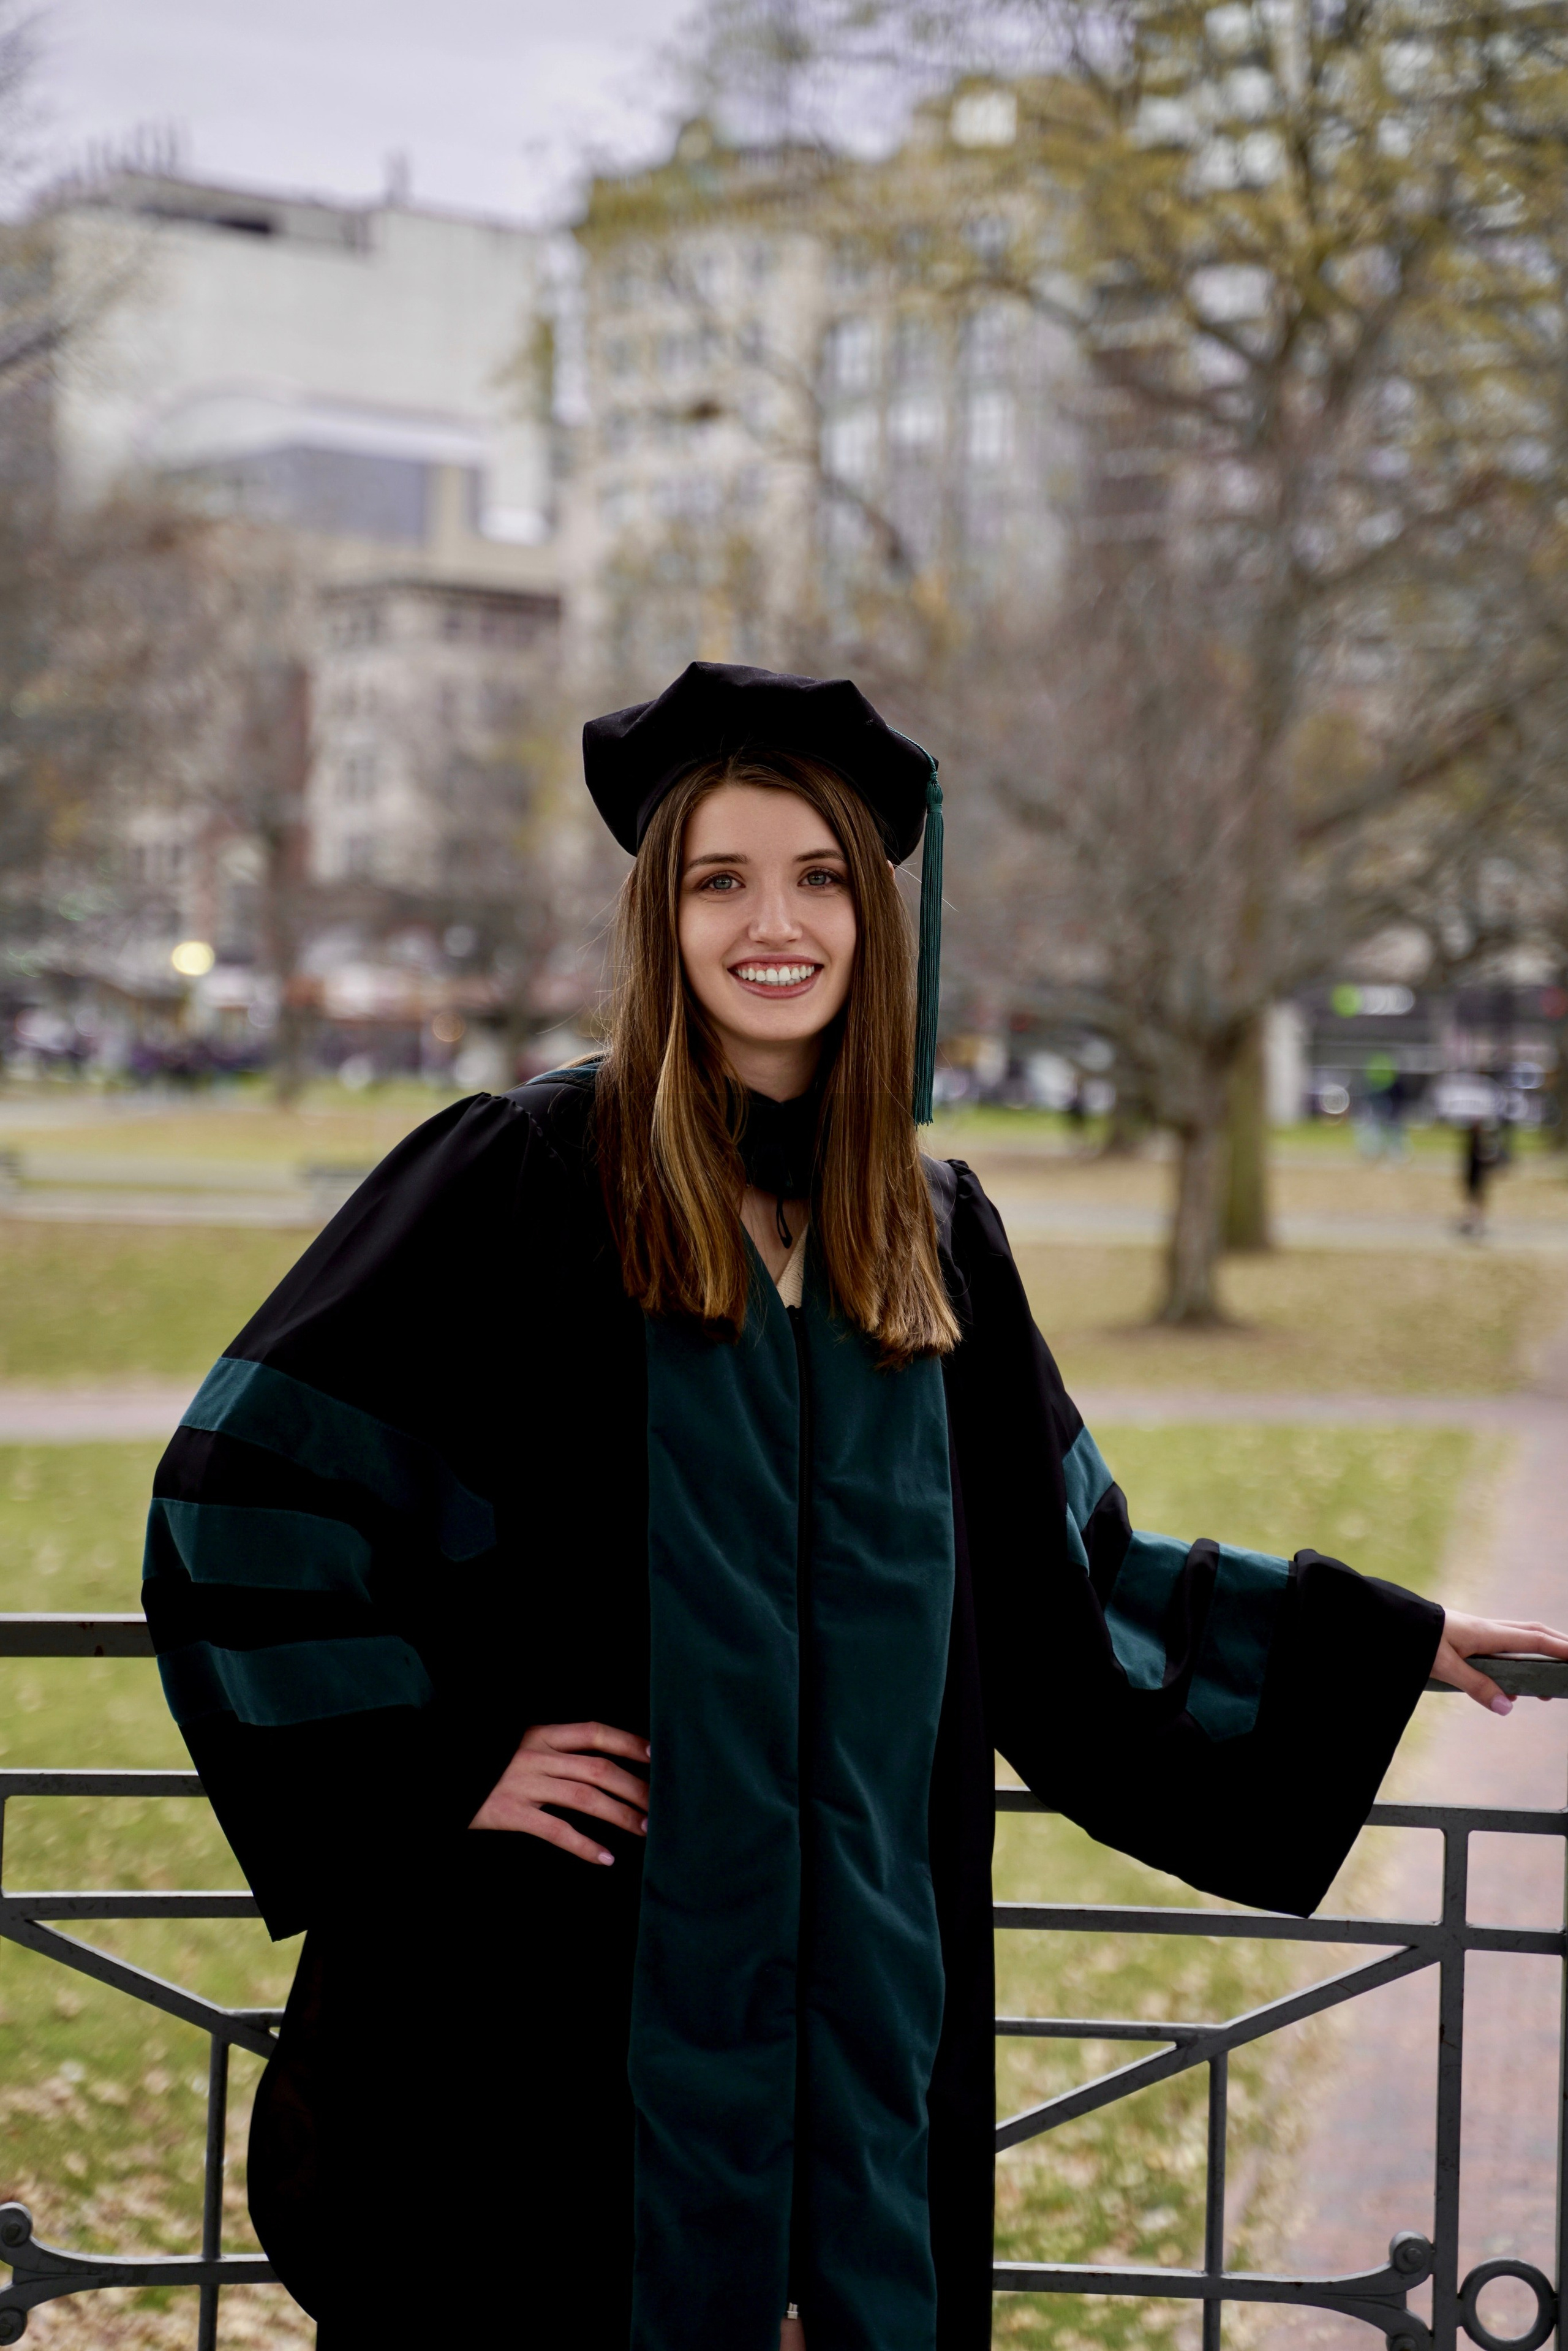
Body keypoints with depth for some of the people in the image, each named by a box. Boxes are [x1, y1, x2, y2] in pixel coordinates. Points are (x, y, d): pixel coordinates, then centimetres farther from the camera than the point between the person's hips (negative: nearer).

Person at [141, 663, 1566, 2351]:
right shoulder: (527, 1177, -7)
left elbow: (1065, 1574, 17)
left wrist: (1386, 1644, 17)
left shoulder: (928, 1232, 9)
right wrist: (434, 1765, -13)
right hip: (570, 1981, -4)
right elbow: (251, 1488, -9)